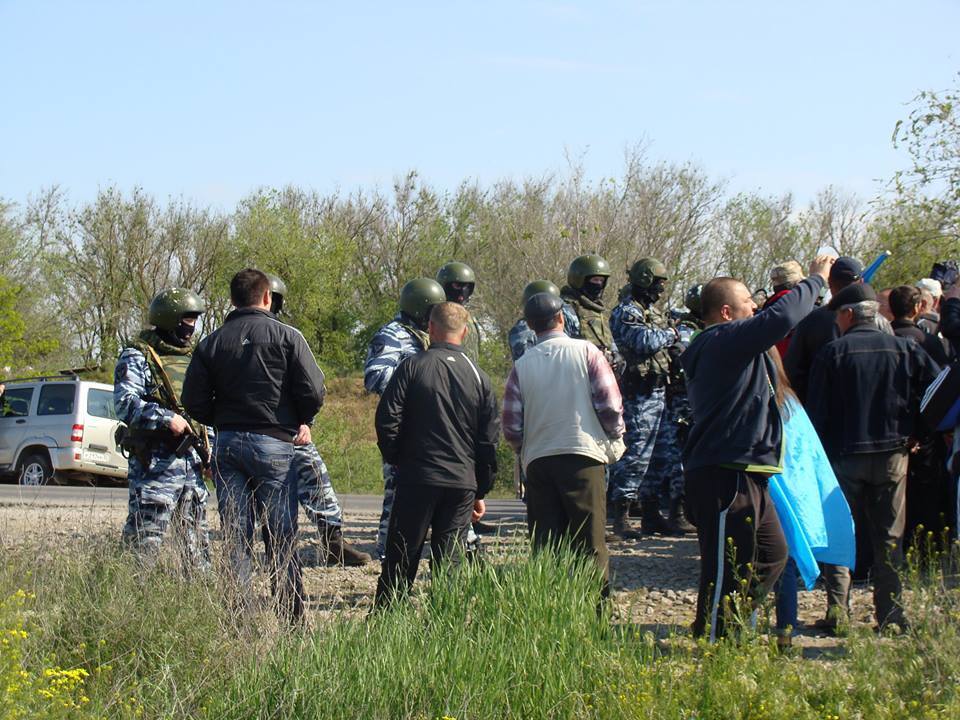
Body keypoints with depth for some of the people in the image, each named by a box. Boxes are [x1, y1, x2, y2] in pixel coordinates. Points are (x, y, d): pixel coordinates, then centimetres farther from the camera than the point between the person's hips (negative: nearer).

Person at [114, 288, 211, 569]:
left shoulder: (191, 356, 18)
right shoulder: (137, 356, -5)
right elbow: (125, 404, -18)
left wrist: (208, 450, 18)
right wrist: (166, 418, -27)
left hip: (191, 460, 7)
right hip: (155, 463, -7)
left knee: (197, 541, 12)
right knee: (144, 541, -8)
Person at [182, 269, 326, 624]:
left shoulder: (211, 343, 5)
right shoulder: (287, 337, -5)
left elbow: (194, 402, 2)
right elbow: (313, 392, -10)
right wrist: (301, 422, 9)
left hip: (228, 444, 3)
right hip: (275, 444, -3)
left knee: (235, 538, 8)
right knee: (282, 538, 3)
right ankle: (291, 619, 5)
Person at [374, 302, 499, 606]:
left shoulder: (412, 367, -4)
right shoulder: (479, 377, 6)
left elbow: (387, 420, -10)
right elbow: (489, 439, 8)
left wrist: (395, 459, 7)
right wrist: (481, 492, 16)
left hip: (416, 478, -2)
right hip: (463, 483, 2)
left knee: (401, 558, 5)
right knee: (448, 561, 7)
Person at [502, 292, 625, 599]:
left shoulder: (522, 366, 3)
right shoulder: (585, 352, -2)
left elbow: (511, 427, 1)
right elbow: (611, 405, -6)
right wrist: (614, 441, 11)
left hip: (537, 461, 2)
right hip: (583, 456, -2)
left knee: (544, 543, 8)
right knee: (589, 543, 3)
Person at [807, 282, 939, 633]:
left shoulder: (832, 353, -5)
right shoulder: (905, 349, 2)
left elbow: (817, 411, -6)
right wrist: (915, 433, 6)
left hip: (845, 456, -2)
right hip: (893, 455, 2)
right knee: (888, 536, 10)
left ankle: (837, 610, 0)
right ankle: (889, 610, 8)